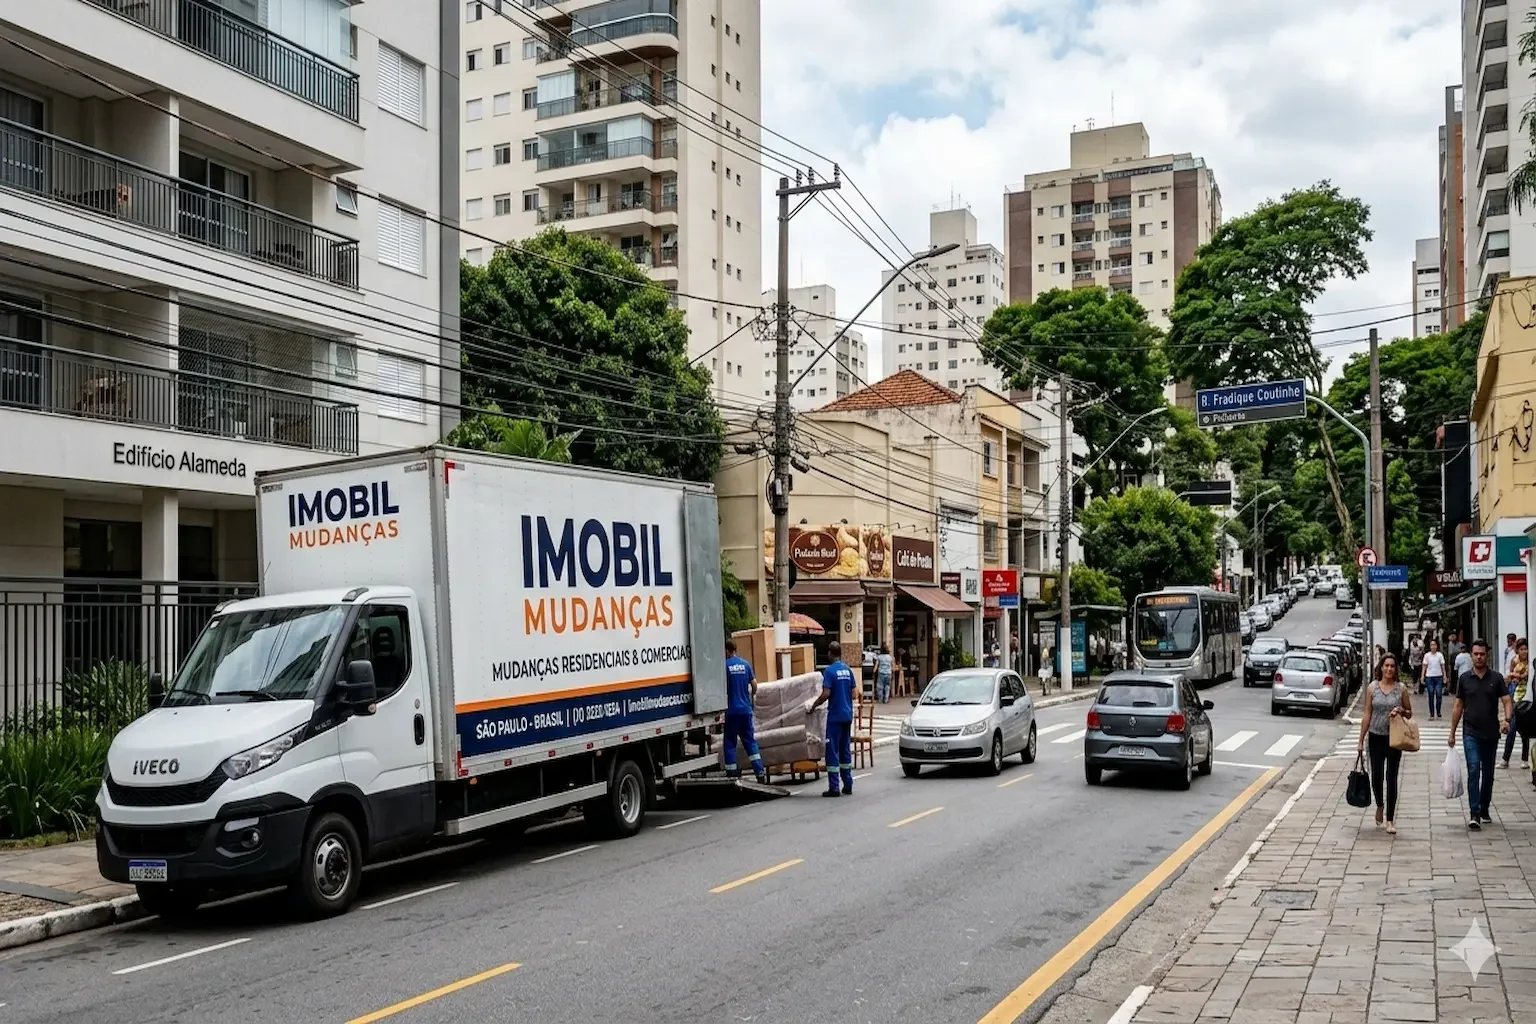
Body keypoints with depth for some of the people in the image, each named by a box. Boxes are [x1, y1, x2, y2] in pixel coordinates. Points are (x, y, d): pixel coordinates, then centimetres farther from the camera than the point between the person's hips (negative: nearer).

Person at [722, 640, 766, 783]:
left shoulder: (725, 665, -8)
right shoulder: (745, 664, 4)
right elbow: (754, 684, 4)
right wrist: (753, 696, 23)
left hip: (732, 710, -4)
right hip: (746, 709, 4)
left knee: (730, 742, 5)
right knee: (750, 740, 9)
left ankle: (731, 773, 6)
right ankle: (760, 771, -1)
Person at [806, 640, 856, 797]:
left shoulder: (829, 671, -13)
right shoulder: (848, 670, 7)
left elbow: (825, 694, -19)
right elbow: (853, 694, 10)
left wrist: (813, 706, -5)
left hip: (835, 716, -6)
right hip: (847, 715, 6)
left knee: (832, 751, -2)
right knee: (845, 750, 13)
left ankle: (833, 787, -3)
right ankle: (848, 785, 15)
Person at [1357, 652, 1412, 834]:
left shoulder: (1401, 688, 0)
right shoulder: (1372, 688, 1)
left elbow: (1410, 713, 8)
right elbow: (1367, 714, 3)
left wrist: (1401, 711, -15)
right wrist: (1361, 739, 2)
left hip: (1394, 738, -1)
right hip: (1376, 737, 1)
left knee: (1391, 777, -2)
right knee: (1376, 776, 1)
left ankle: (1390, 820, 3)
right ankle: (1380, 805, 31)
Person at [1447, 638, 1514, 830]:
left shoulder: (1496, 678, 1)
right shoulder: (1464, 679, 3)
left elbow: (1507, 701, -6)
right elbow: (1458, 706, 7)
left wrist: (1507, 719, -27)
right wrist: (1452, 733, 7)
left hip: (1491, 734, 1)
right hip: (1471, 734, -1)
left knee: (1488, 773, 11)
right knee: (1473, 771, -13)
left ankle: (1485, 810, 25)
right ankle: (1474, 814, -16)